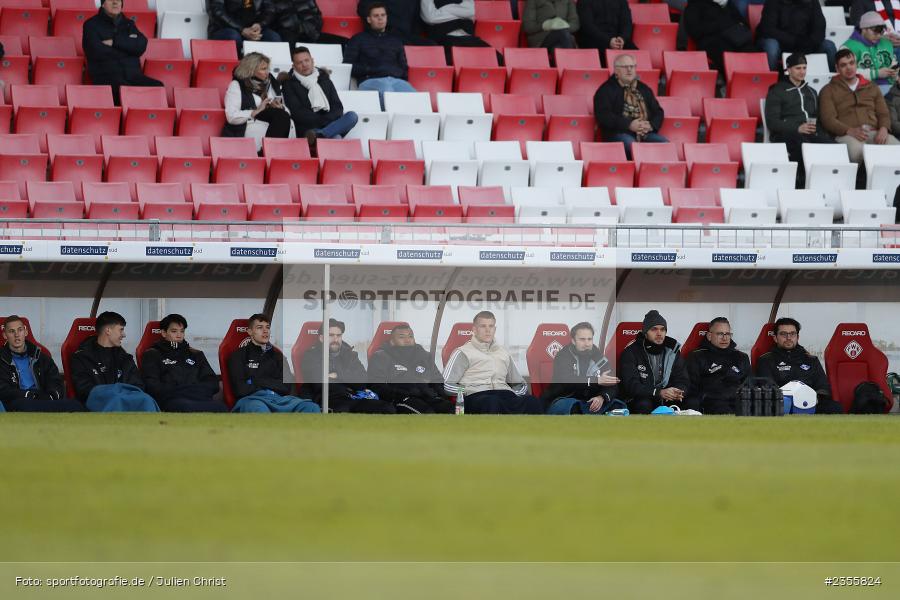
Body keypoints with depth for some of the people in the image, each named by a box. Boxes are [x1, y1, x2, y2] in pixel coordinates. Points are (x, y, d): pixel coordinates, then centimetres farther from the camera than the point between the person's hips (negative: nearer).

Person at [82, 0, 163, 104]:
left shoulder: (129, 24, 24)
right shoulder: (91, 25, 11)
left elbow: (141, 45, 4)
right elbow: (97, 51, -6)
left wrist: (114, 42, -5)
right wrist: (128, 43, 4)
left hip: (133, 75, 4)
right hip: (106, 77, -4)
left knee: (157, 87, -27)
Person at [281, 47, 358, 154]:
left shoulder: (323, 78, 23)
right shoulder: (289, 84, 11)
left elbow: (338, 107, 13)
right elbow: (298, 113, -2)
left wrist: (328, 119, -9)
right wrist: (324, 120, -10)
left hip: (331, 124, 5)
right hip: (309, 128, -5)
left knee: (352, 116, -30)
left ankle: (318, 135, -48)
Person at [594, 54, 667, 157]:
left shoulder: (644, 89, 24)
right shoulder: (606, 90, 7)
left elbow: (658, 112, 22)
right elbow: (603, 116, -6)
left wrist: (651, 125, -2)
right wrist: (629, 125, -15)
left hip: (646, 133, 5)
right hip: (619, 133, -5)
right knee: (632, 146, -38)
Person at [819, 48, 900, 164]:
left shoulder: (872, 87, 27)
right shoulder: (829, 91, 16)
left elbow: (883, 114, 20)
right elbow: (827, 118, 2)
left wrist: (883, 128, -6)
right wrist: (850, 131, -17)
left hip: (873, 132, 3)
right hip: (846, 135, -3)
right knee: (856, 149, -42)